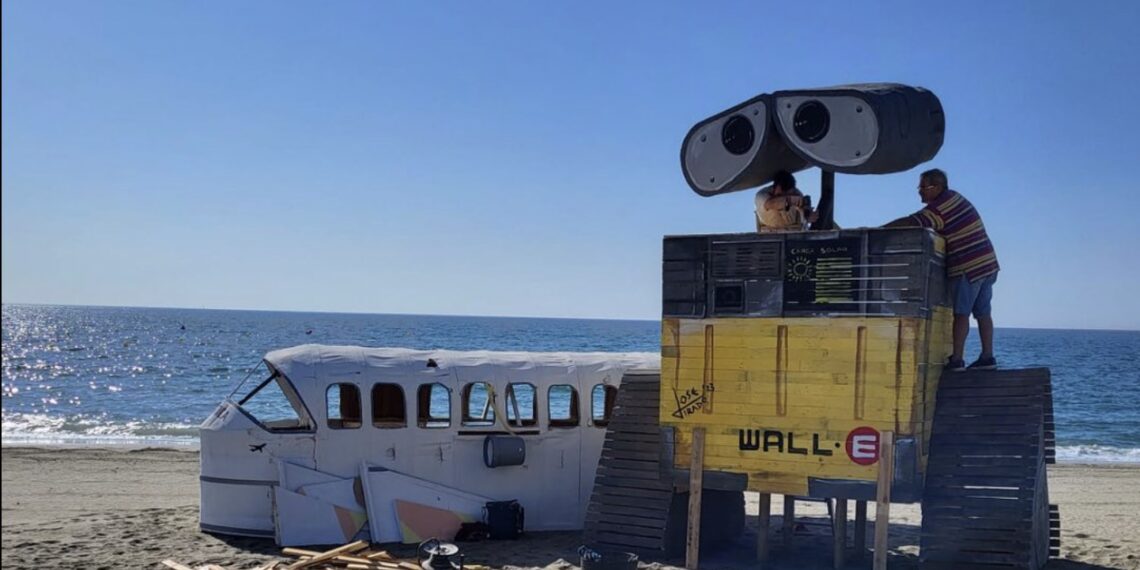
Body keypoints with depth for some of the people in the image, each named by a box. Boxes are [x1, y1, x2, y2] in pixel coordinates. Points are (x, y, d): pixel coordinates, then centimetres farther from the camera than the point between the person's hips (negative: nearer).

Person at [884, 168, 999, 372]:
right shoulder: (954, 198, 14)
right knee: (983, 313, 10)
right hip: (988, 263, 9)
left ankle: (956, 359, -6)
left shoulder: (939, 208, -17)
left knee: (961, 313, -6)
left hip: (967, 267, -9)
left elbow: (911, 223, -27)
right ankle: (987, 357, 12)